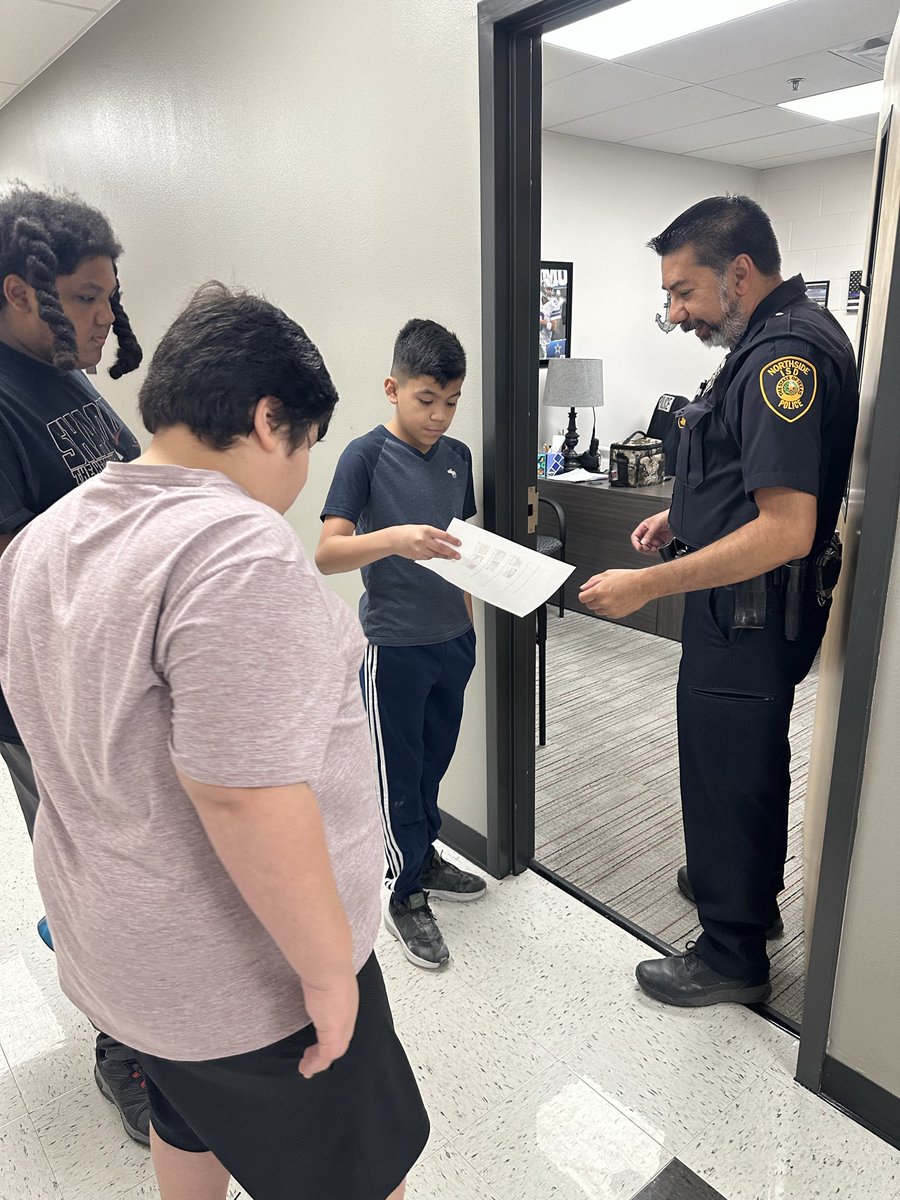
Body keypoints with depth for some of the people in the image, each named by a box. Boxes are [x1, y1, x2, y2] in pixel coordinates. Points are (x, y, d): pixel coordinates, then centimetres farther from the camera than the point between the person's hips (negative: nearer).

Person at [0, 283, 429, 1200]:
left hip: (109, 944, 8)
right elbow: (247, 798, -31)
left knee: (192, 1118, 33)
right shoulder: (238, 550, -28)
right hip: (243, 974, -8)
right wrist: (329, 969, -18)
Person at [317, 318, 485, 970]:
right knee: (399, 774, 8)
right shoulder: (366, 456, -12)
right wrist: (392, 538, -37)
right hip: (394, 646, -6)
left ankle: (425, 856, 41)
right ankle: (406, 895, 25)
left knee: (434, 760, 20)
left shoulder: (458, 456, 6)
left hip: (452, 640, 6)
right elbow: (326, 554, -20)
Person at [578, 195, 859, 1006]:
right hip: (754, 612, 10)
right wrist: (684, 517, 8)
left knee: (727, 778, 5)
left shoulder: (784, 356, -23)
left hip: (751, 614, -10)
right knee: (753, 763, 25)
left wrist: (648, 585, -28)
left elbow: (786, 529, -30)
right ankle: (749, 887, 47)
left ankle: (732, 954, 26)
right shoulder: (791, 335, 9)